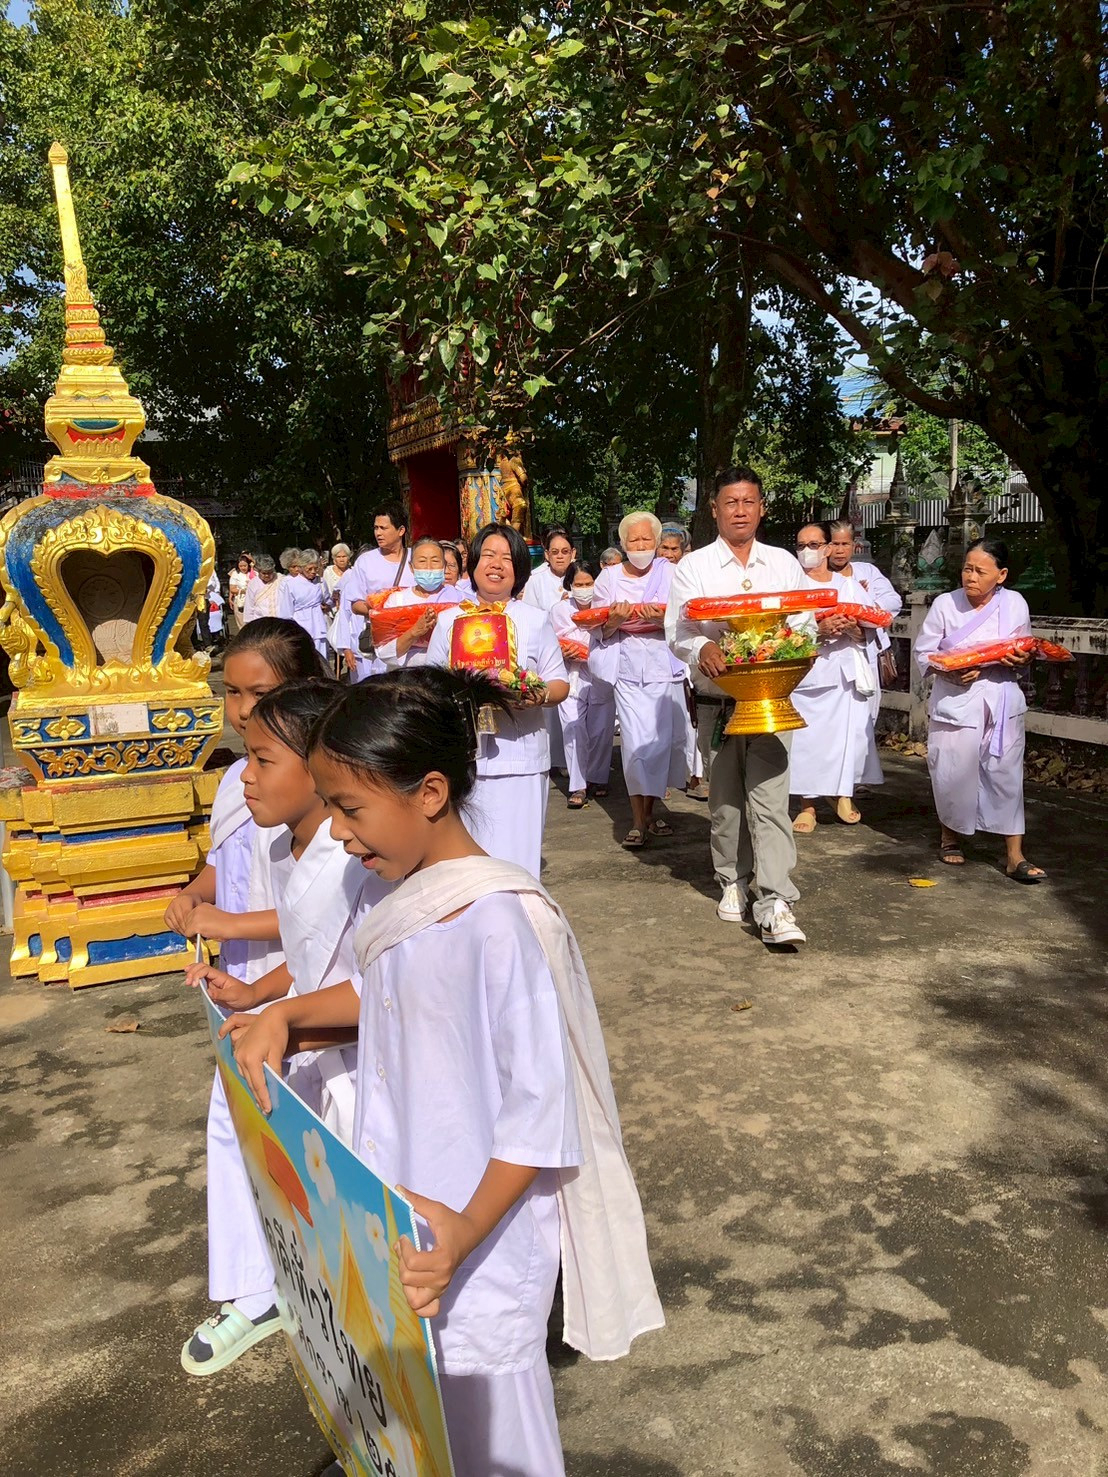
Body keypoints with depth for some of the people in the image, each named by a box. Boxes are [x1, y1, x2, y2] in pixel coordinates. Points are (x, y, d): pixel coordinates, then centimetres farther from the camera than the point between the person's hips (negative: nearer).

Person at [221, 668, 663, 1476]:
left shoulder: (500, 921, -28)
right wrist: (286, 1013, 3)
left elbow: (541, 1109, -24)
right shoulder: (410, 893, -3)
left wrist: (468, 1230, -29)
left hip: (480, 1236, -7)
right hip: (401, 1224, 8)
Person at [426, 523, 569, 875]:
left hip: (519, 757, -1)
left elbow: (560, 684, 7)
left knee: (513, 855, -3)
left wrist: (541, 696, -16)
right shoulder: (449, 620, 12)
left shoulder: (535, 620, 9)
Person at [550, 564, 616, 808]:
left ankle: (597, 778, 23)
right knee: (574, 730, -9)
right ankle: (578, 786, -5)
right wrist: (563, 653, -13)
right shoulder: (559, 610, 4)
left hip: (601, 676, 0)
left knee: (601, 731, 4)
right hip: (571, 677, 0)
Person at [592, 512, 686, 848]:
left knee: (663, 738, 1)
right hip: (628, 667, -1)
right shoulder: (609, 577, 8)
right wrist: (615, 619, -13)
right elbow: (600, 629, 8)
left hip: (664, 666, 1)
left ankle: (648, 811, 19)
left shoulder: (670, 573, 7)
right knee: (637, 741, -9)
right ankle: (639, 821, -2)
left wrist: (661, 617, -17)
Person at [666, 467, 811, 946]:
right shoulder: (694, 567, 4)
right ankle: (734, 882, 28)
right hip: (717, 698, 0)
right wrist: (704, 649, -25)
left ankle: (775, 905, -11)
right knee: (725, 798, 9)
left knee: (769, 797, -9)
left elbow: (805, 622, 11)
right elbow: (677, 632, -3)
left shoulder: (784, 563, 11)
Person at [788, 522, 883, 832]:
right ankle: (807, 806, 3)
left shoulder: (850, 585, 14)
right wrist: (820, 629, -21)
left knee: (849, 733, -1)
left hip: (846, 674, 3)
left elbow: (867, 633, 10)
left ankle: (842, 794, 20)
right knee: (805, 736, -6)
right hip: (805, 673, -2)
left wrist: (851, 628, -12)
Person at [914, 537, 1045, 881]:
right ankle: (951, 837, 28)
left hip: (1002, 705, 1)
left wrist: (1021, 659, -10)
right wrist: (950, 671, -17)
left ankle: (1015, 856, 5)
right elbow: (924, 652, 0)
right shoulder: (945, 604, -4)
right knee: (954, 774, 2)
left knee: (1007, 774, -1)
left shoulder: (1015, 604, 2)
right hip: (955, 703, -1)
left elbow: (1025, 651, 14)